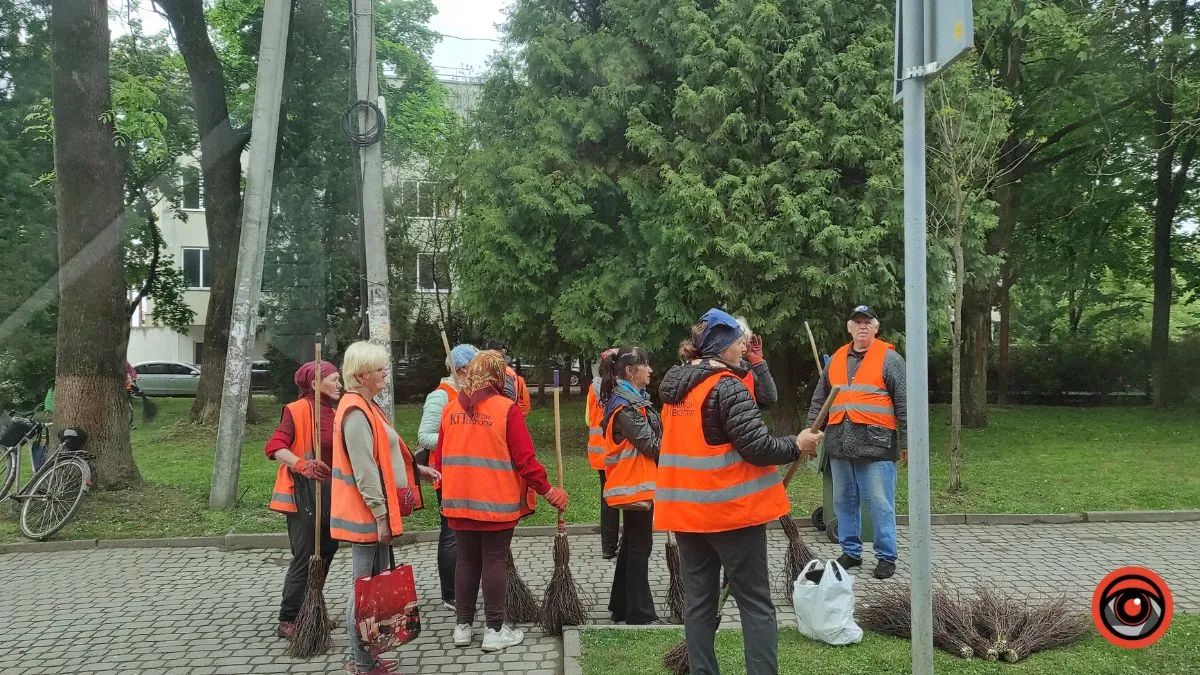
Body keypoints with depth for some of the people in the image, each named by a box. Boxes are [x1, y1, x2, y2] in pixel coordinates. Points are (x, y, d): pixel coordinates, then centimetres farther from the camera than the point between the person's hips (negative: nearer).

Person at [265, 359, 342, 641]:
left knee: (327, 550, 14)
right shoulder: (297, 410, -11)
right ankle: (287, 620, 2)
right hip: (303, 492, -8)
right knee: (305, 556, -7)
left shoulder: (334, 412, 13)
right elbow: (275, 447, -19)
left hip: (329, 491, 8)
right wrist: (303, 465, -34)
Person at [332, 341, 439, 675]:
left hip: (378, 510, 10)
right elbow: (364, 472, -22)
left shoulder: (367, 406, 13)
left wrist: (417, 469, 21)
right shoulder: (356, 412, -19)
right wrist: (380, 515, -21)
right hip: (369, 514, -10)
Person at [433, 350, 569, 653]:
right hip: (497, 502, -4)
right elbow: (524, 458, -12)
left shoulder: (450, 409, 2)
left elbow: (439, 457, 9)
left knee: (466, 561, 14)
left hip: (459, 501, 4)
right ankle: (495, 630, 10)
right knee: (494, 562, 4)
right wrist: (547, 490, 0)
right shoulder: (506, 409, -12)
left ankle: (463, 626, 21)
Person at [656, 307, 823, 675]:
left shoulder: (673, 385, 9)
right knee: (756, 604, 3)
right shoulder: (727, 386, -15)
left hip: (686, 509, 7)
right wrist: (797, 445, -2)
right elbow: (756, 447, -19)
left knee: (698, 601, 12)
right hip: (731, 508, -7)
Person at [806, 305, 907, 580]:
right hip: (840, 444, 5)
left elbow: (904, 403, -2)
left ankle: (886, 557, 10)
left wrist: (906, 442, -4)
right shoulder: (836, 359, 15)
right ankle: (850, 552, 24)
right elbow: (819, 400, 20)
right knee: (844, 502, 12)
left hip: (876, 444, -5)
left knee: (880, 504, -2)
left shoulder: (889, 358, 0)